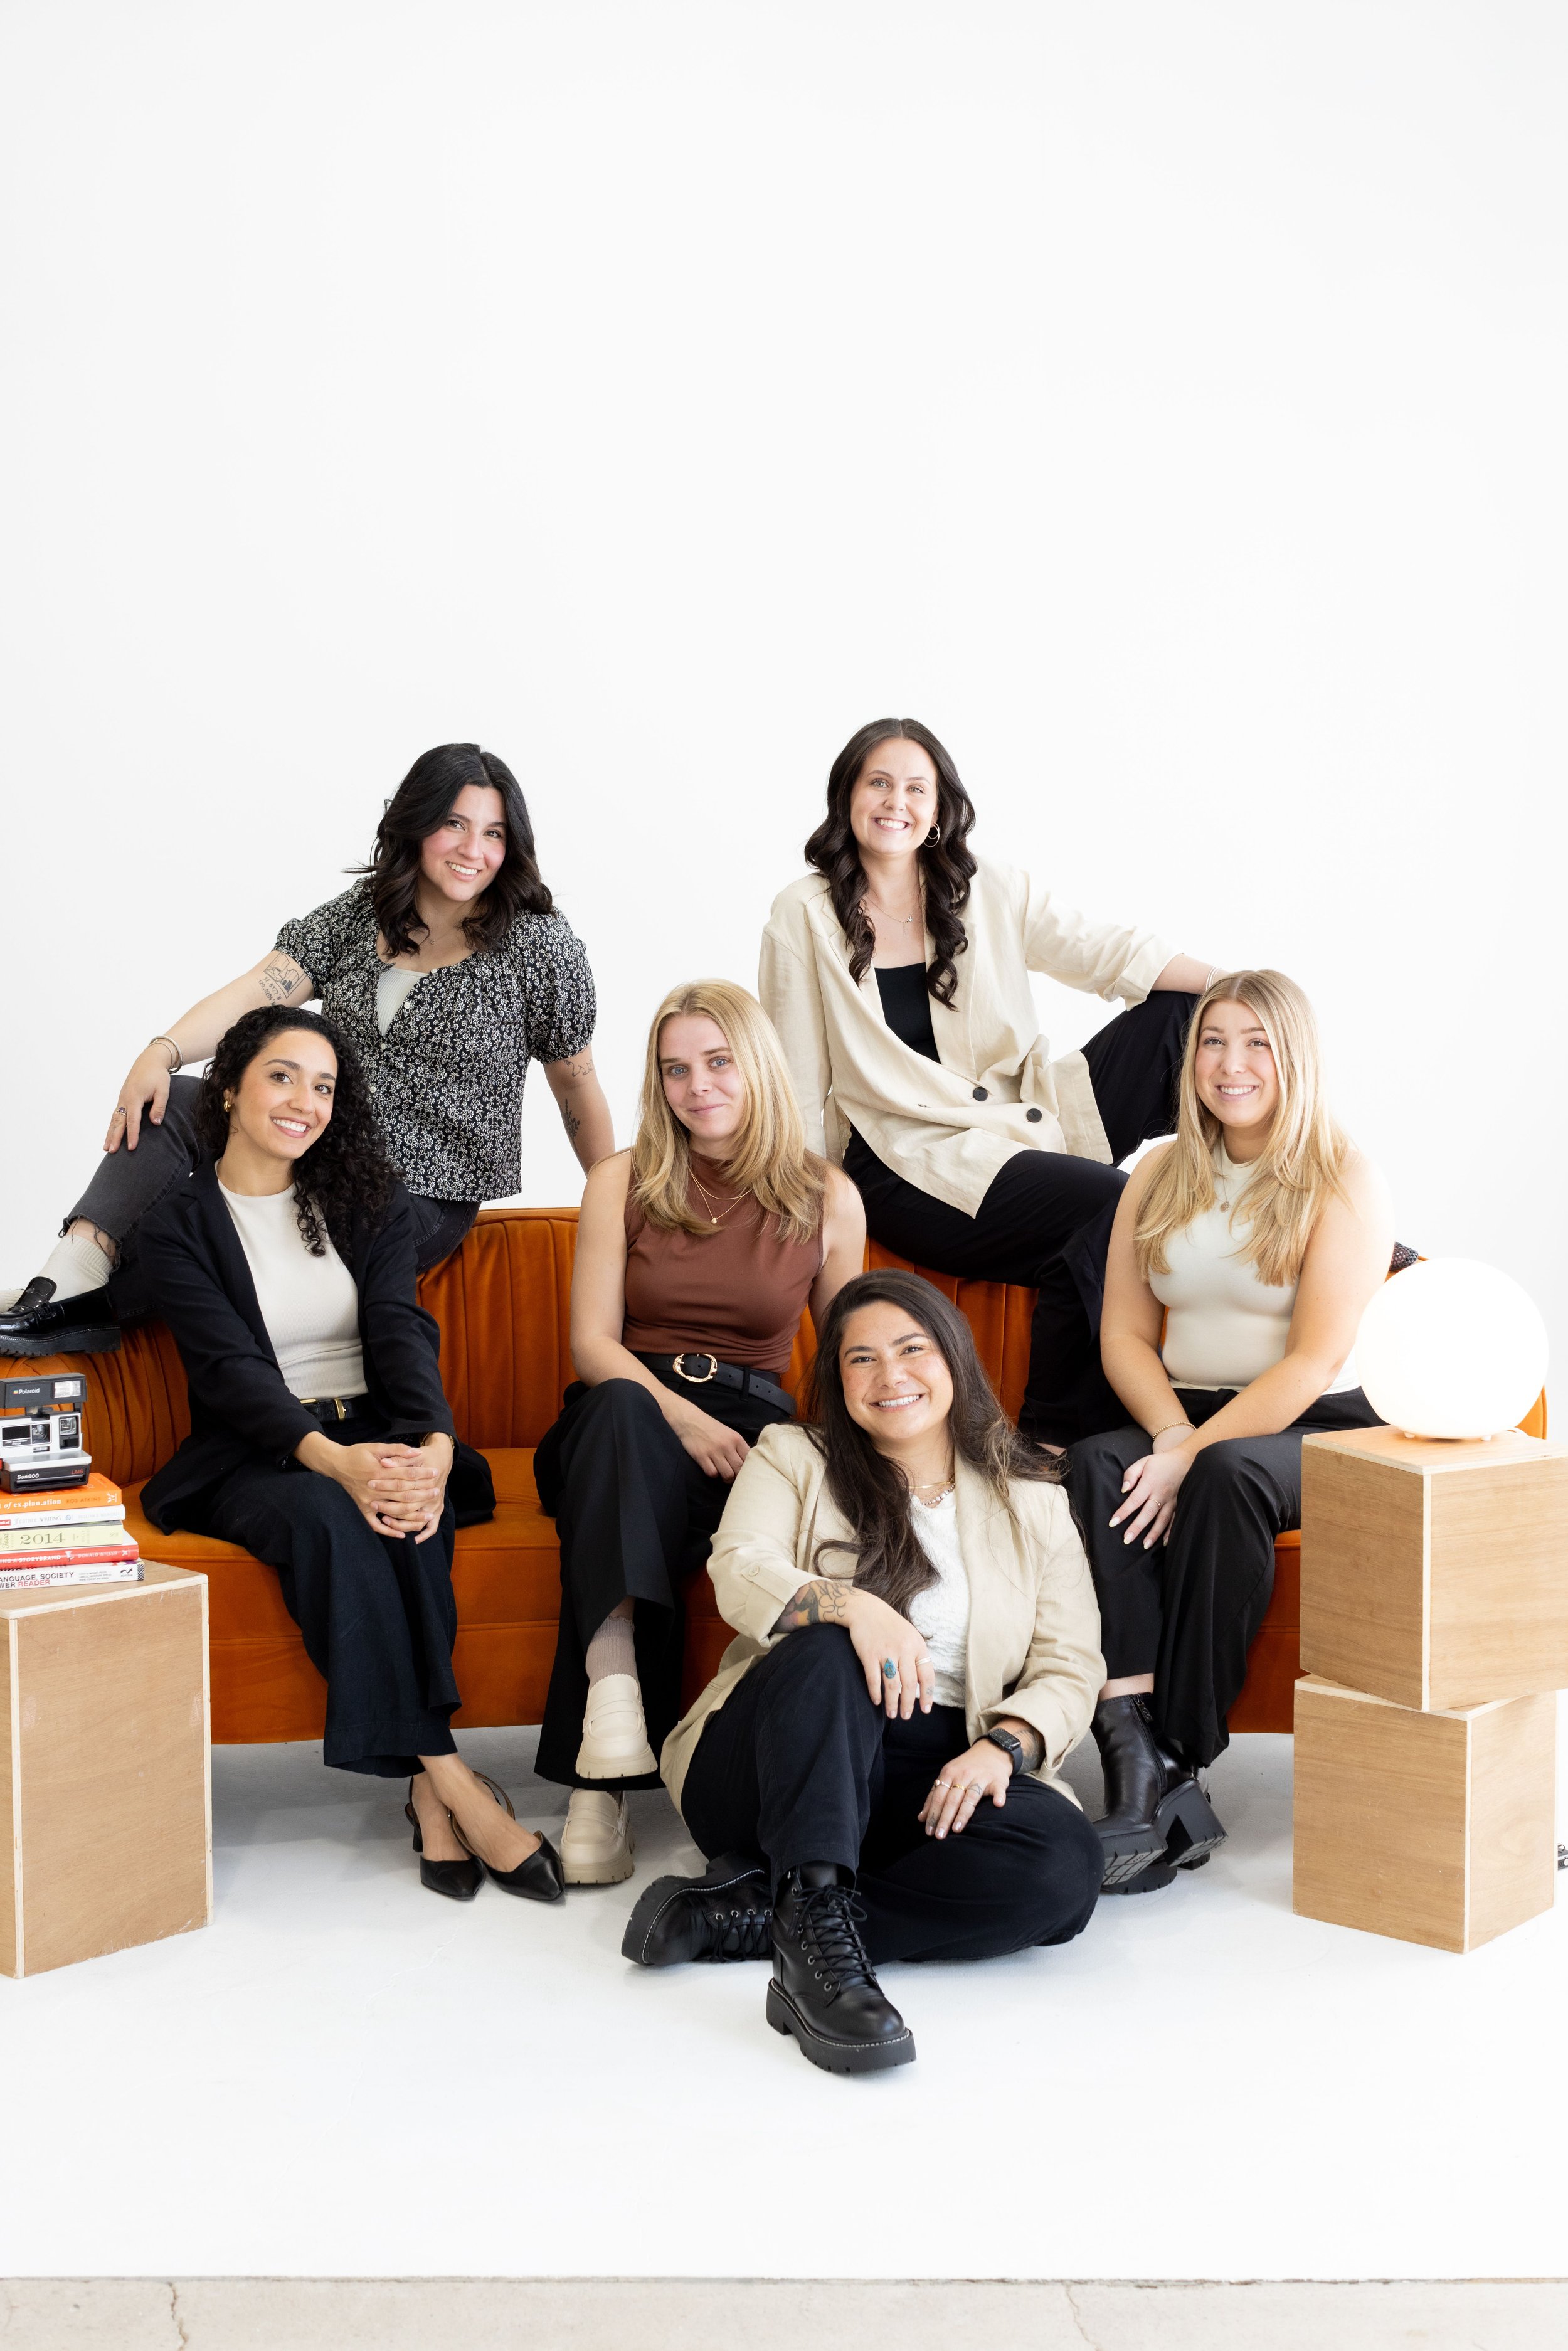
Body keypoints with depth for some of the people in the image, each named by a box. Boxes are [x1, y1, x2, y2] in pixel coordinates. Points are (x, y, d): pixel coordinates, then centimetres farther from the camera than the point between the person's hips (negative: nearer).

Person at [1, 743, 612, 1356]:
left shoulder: (539, 943, -6)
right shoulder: (357, 915, 4)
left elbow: (577, 1081, 1)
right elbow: (258, 990, -9)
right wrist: (161, 1053, -26)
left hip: (422, 1203, -5)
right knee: (172, 1102, -18)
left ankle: (86, 1304, -12)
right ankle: (69, 1277, -32)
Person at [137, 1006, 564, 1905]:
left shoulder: (370, 1205, 12)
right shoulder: (180, 1225, 4)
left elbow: (403, 1332, -4)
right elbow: (230, 1368, -11)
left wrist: (433, 1446, -27)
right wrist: (332, 1459, -32)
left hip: (382, 1434, 2)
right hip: (256, 1459, -2)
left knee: (410, 1515, -34)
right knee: (326, 1516, -36)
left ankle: (427, 1787, -33)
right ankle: (449, 1781, -37)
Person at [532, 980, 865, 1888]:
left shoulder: (829, 1198, 9)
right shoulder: (624, 1182, 9)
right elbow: (593, 1342, 1)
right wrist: (678, 1414, -18)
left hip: (752, 1425, 0)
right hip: (630, 1415, 0)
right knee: (620, 1410, -38)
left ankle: (603, 1782, -39)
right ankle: (613, 1735, -50)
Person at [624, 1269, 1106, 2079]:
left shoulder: (1034, 1502, 16)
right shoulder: (792, 1460, 13)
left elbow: (1070, 1670, 7)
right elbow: (739, 1573, -7)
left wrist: (1004, 1745, -14)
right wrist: (853, 1605, -27)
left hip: (944, 1779, 2)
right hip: (771, 1763, -2)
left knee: (1066, 1861, -29)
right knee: (823, 1653, -34)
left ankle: (753, 1912, -28)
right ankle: (817, 1924, -45)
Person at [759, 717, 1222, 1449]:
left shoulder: (991, 894, 10)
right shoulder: (806, 916, 1)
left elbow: (1107, 952, -1)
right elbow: (798, 1086, 0)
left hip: (1028, 1117, 5)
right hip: (916, 1162, -5)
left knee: (1182, 1014, -14)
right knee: (1110, 1206, -30)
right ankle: (1049, 1436, -18)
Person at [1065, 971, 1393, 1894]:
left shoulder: (1345, 1183, -4)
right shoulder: (1161, 1177, 13)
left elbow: (1314, 1361, -12)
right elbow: (1126, 1335, 7)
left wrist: (1193, 1456, -20)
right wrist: (1173, 1435, -12)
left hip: (1317, 1432, -4)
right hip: (1185, 1417, 4)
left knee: (1227, 1475, -37)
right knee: (1097, 1465, -28)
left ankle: (1181, 1763, -30)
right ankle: (1139, 1764, -40)